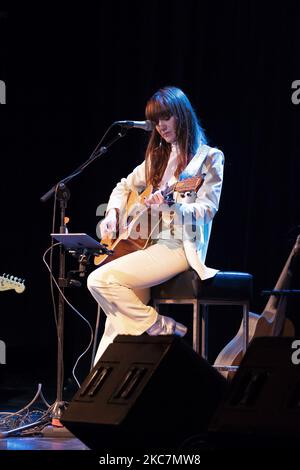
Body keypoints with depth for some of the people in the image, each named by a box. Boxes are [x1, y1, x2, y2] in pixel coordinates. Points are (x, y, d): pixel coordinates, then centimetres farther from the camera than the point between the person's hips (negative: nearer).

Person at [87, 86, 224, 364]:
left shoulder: (209, 158, -1)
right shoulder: (158, 156, 19)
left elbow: (207, 209, -11)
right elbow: (126, 186, 30)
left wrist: (170, 205, -29)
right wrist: (112, 213, 10)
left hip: (179, 247, -7)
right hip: (149, 241, 7)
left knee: (100, 280, -21)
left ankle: (160, 329, -8)